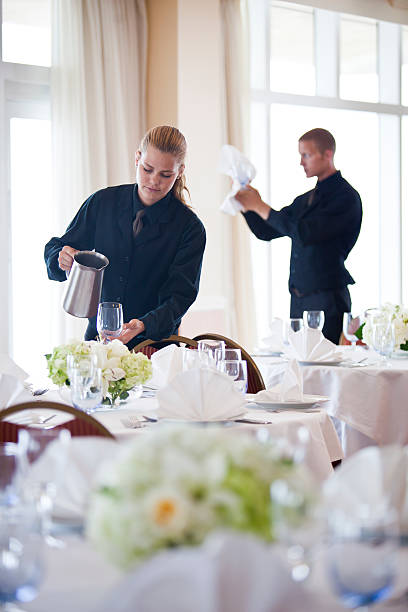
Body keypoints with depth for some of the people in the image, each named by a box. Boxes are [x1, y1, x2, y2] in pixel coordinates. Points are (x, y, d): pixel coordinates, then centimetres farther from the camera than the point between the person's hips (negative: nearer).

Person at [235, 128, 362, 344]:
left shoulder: (346, 197, -8)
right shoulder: (304, 200, 19)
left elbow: (304, 233, -19)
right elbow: (266, 232, 21)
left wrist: (260, 206, -14)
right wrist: (247, 205, 4)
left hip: (327, 300, -8)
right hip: (299, 300, 8)